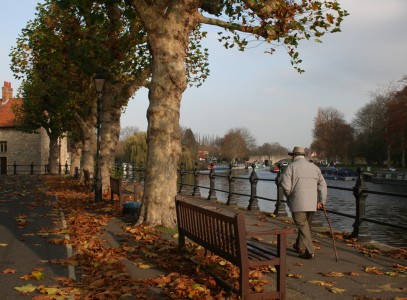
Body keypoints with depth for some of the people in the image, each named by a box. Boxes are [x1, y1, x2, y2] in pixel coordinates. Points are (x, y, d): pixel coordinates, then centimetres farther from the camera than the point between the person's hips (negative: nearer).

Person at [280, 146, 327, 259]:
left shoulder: (291, 166, -1)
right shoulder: (314, 167, 14)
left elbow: (285, 185, -9)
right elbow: (322, 185, 7)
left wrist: (289, 197, 7)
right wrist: (322, 201, 5)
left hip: (298, 202, -5)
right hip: (312, 203, 5)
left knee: (303, 226, -1)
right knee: (306, 225, 19)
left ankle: (309, 251, -5)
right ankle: (300, 246, 35)